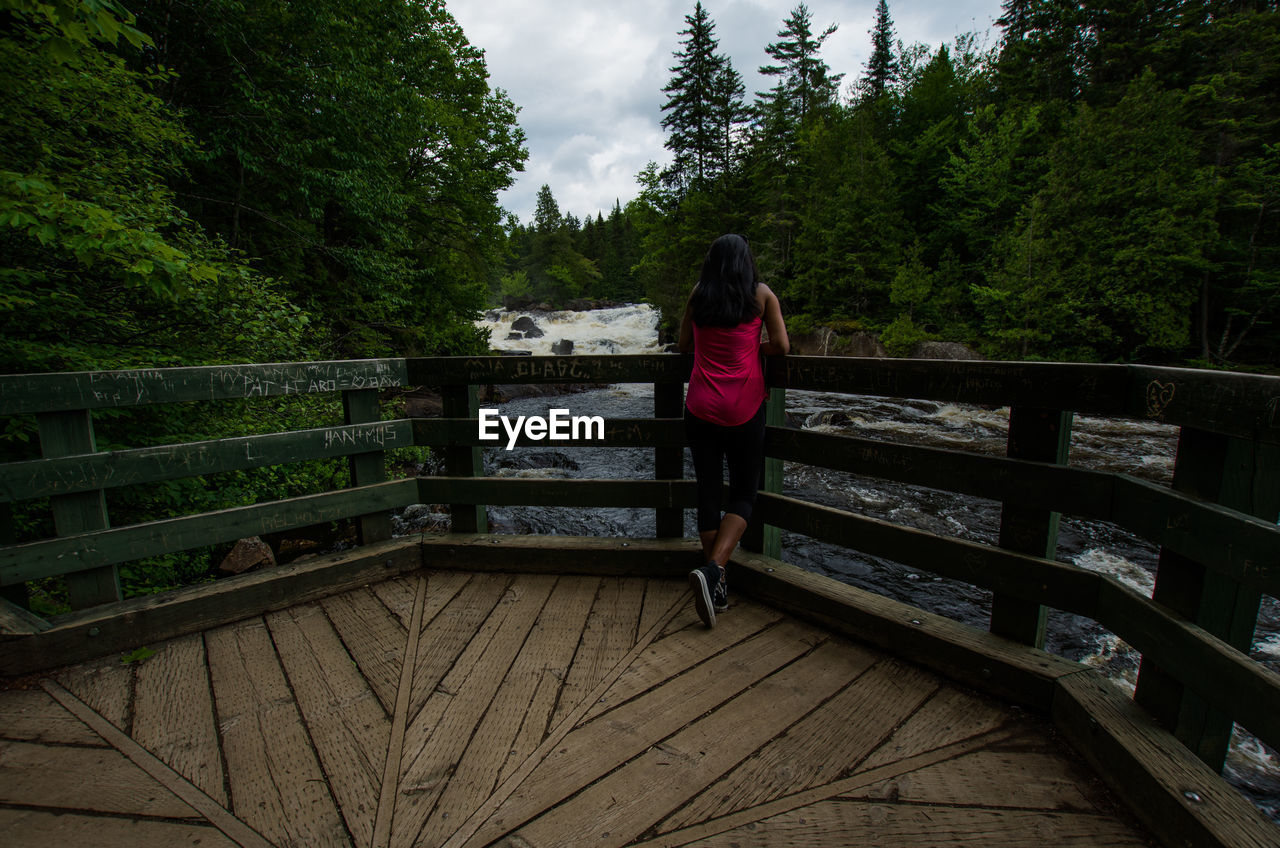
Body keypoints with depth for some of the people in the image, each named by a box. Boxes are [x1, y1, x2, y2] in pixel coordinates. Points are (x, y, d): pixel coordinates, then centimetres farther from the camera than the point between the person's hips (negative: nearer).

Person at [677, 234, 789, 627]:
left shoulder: (697, 296, 7)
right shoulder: (762, 294, 1)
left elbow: (684, 344, 13)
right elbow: (781, 345, -1)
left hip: (701, 407, 2)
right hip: (744, 408, -2)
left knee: (708, 493, 9)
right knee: (743, 494, 8)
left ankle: (718, 589, 15)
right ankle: (712, 570, -14)